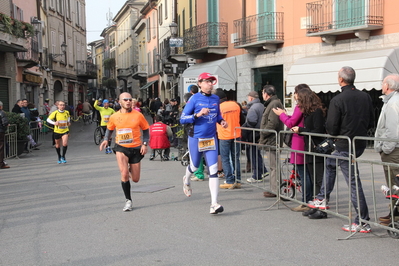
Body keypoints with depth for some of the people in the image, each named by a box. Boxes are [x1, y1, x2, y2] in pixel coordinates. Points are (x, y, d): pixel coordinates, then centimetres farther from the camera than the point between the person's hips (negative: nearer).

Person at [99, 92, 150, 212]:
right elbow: (109, 129, 18)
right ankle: (128, 201, -1)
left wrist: (145, 144, -7)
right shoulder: (114, 117, 0)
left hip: (136, 148, 1)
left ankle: (131, 170, 45)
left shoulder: (138, 115, -4)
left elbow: (146, 129, 6)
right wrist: (106, 139, 1)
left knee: (135, 179, 6)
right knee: (124, 174, -19)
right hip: (121, 148, 0)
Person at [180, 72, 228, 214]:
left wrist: (221, 121, 3)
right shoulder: (195, 98, -8)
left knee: (213, 170, -8)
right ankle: (186, 180, 54)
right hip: (196, 139, -3)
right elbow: (182, 119, -10)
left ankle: (214, 204, -8)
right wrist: (198, 114, -23)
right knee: (194, 166, 17)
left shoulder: (215, 99, 5)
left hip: (211, 139, 3)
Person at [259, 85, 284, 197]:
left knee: (274, 166, -6)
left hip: (272, 140, -11)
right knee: (273, 165, 14)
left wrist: (263, 135, -14)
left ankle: (275, 190, -2)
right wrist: (263, 137, 16)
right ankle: (274, 189, 20)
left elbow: (272, 123, -23)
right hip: (271, 140, 11)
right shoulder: (272, 103, 19)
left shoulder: (274, 104, -15)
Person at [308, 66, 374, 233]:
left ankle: (362, 223, 1)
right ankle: (323, 199, 33)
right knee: (330, 163, 28)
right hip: (360, 143, 8)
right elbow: (371, 123, 10)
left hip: (345, 146, -8)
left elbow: (331, 128, -17)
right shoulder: (365, 97, 2)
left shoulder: (337, 100, -18)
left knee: (353, 182, -4)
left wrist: (335, 132, 6)